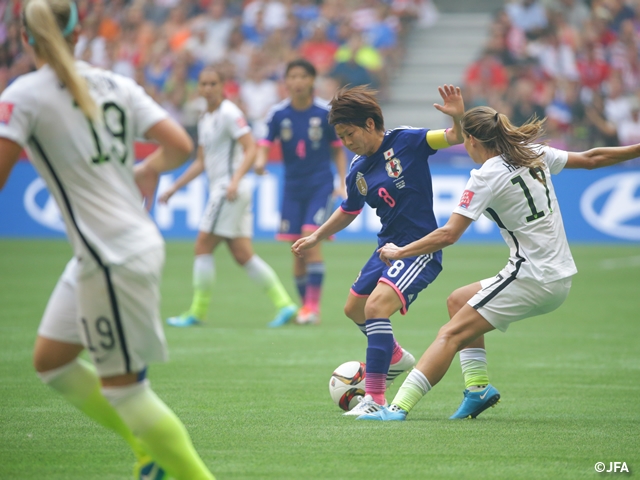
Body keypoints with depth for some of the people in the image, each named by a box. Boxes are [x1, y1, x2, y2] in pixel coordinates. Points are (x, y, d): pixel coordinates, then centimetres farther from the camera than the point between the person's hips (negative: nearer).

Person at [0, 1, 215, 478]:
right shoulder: (117, 85, 7)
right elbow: (179, 146, 4)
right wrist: (149, 170, 24)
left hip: (114, 259, -8)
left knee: (121, 386, 3)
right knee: (50, 359, 19)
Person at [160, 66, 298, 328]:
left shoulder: (229, 113, -9)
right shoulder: (205, 120, 18)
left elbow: (251, 149, -16)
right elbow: (201, 162, 24)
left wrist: (235, 180, -27)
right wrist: (173, 188, 22)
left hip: (230, 190, -9)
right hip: (220, 189, 9)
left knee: (203, 247, -6)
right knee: (243, 255, 5)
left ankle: (197, 312, 0)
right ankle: (284, 303, 4)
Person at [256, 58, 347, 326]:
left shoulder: (326, 113, -5)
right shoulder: (278, 114, -1)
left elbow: (338, 150, 4)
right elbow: (265, 144, -4)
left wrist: (343, 184, -1)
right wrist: (260, 161, -27)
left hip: (320, 184, -3)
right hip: (293, 186, 3)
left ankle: (313, 305, -14)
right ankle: (305, 304, 16)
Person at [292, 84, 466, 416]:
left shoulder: (405, 141, -12)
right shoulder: (358, 171, 5)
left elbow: (455, 138, -19)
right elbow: (349, 211, 23)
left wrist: (458, 117, -39)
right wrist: (316, 237, 27)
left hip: (420, 248, -8)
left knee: (377, 305, -26)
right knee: (354, 309, 22)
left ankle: (375, 398, -23)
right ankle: (395, 358, 50)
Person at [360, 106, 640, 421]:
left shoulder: (486, 177, -12)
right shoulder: (535, 155, 9)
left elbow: (448, 235, -16)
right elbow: (591, 159, 17)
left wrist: (399, 252, -5)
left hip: (532, 281, -9)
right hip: (559, 275, 9)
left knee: (452, 334, -10)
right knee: (458, 301, 21)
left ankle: (398, 408, -21)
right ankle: (478, 387, 16)